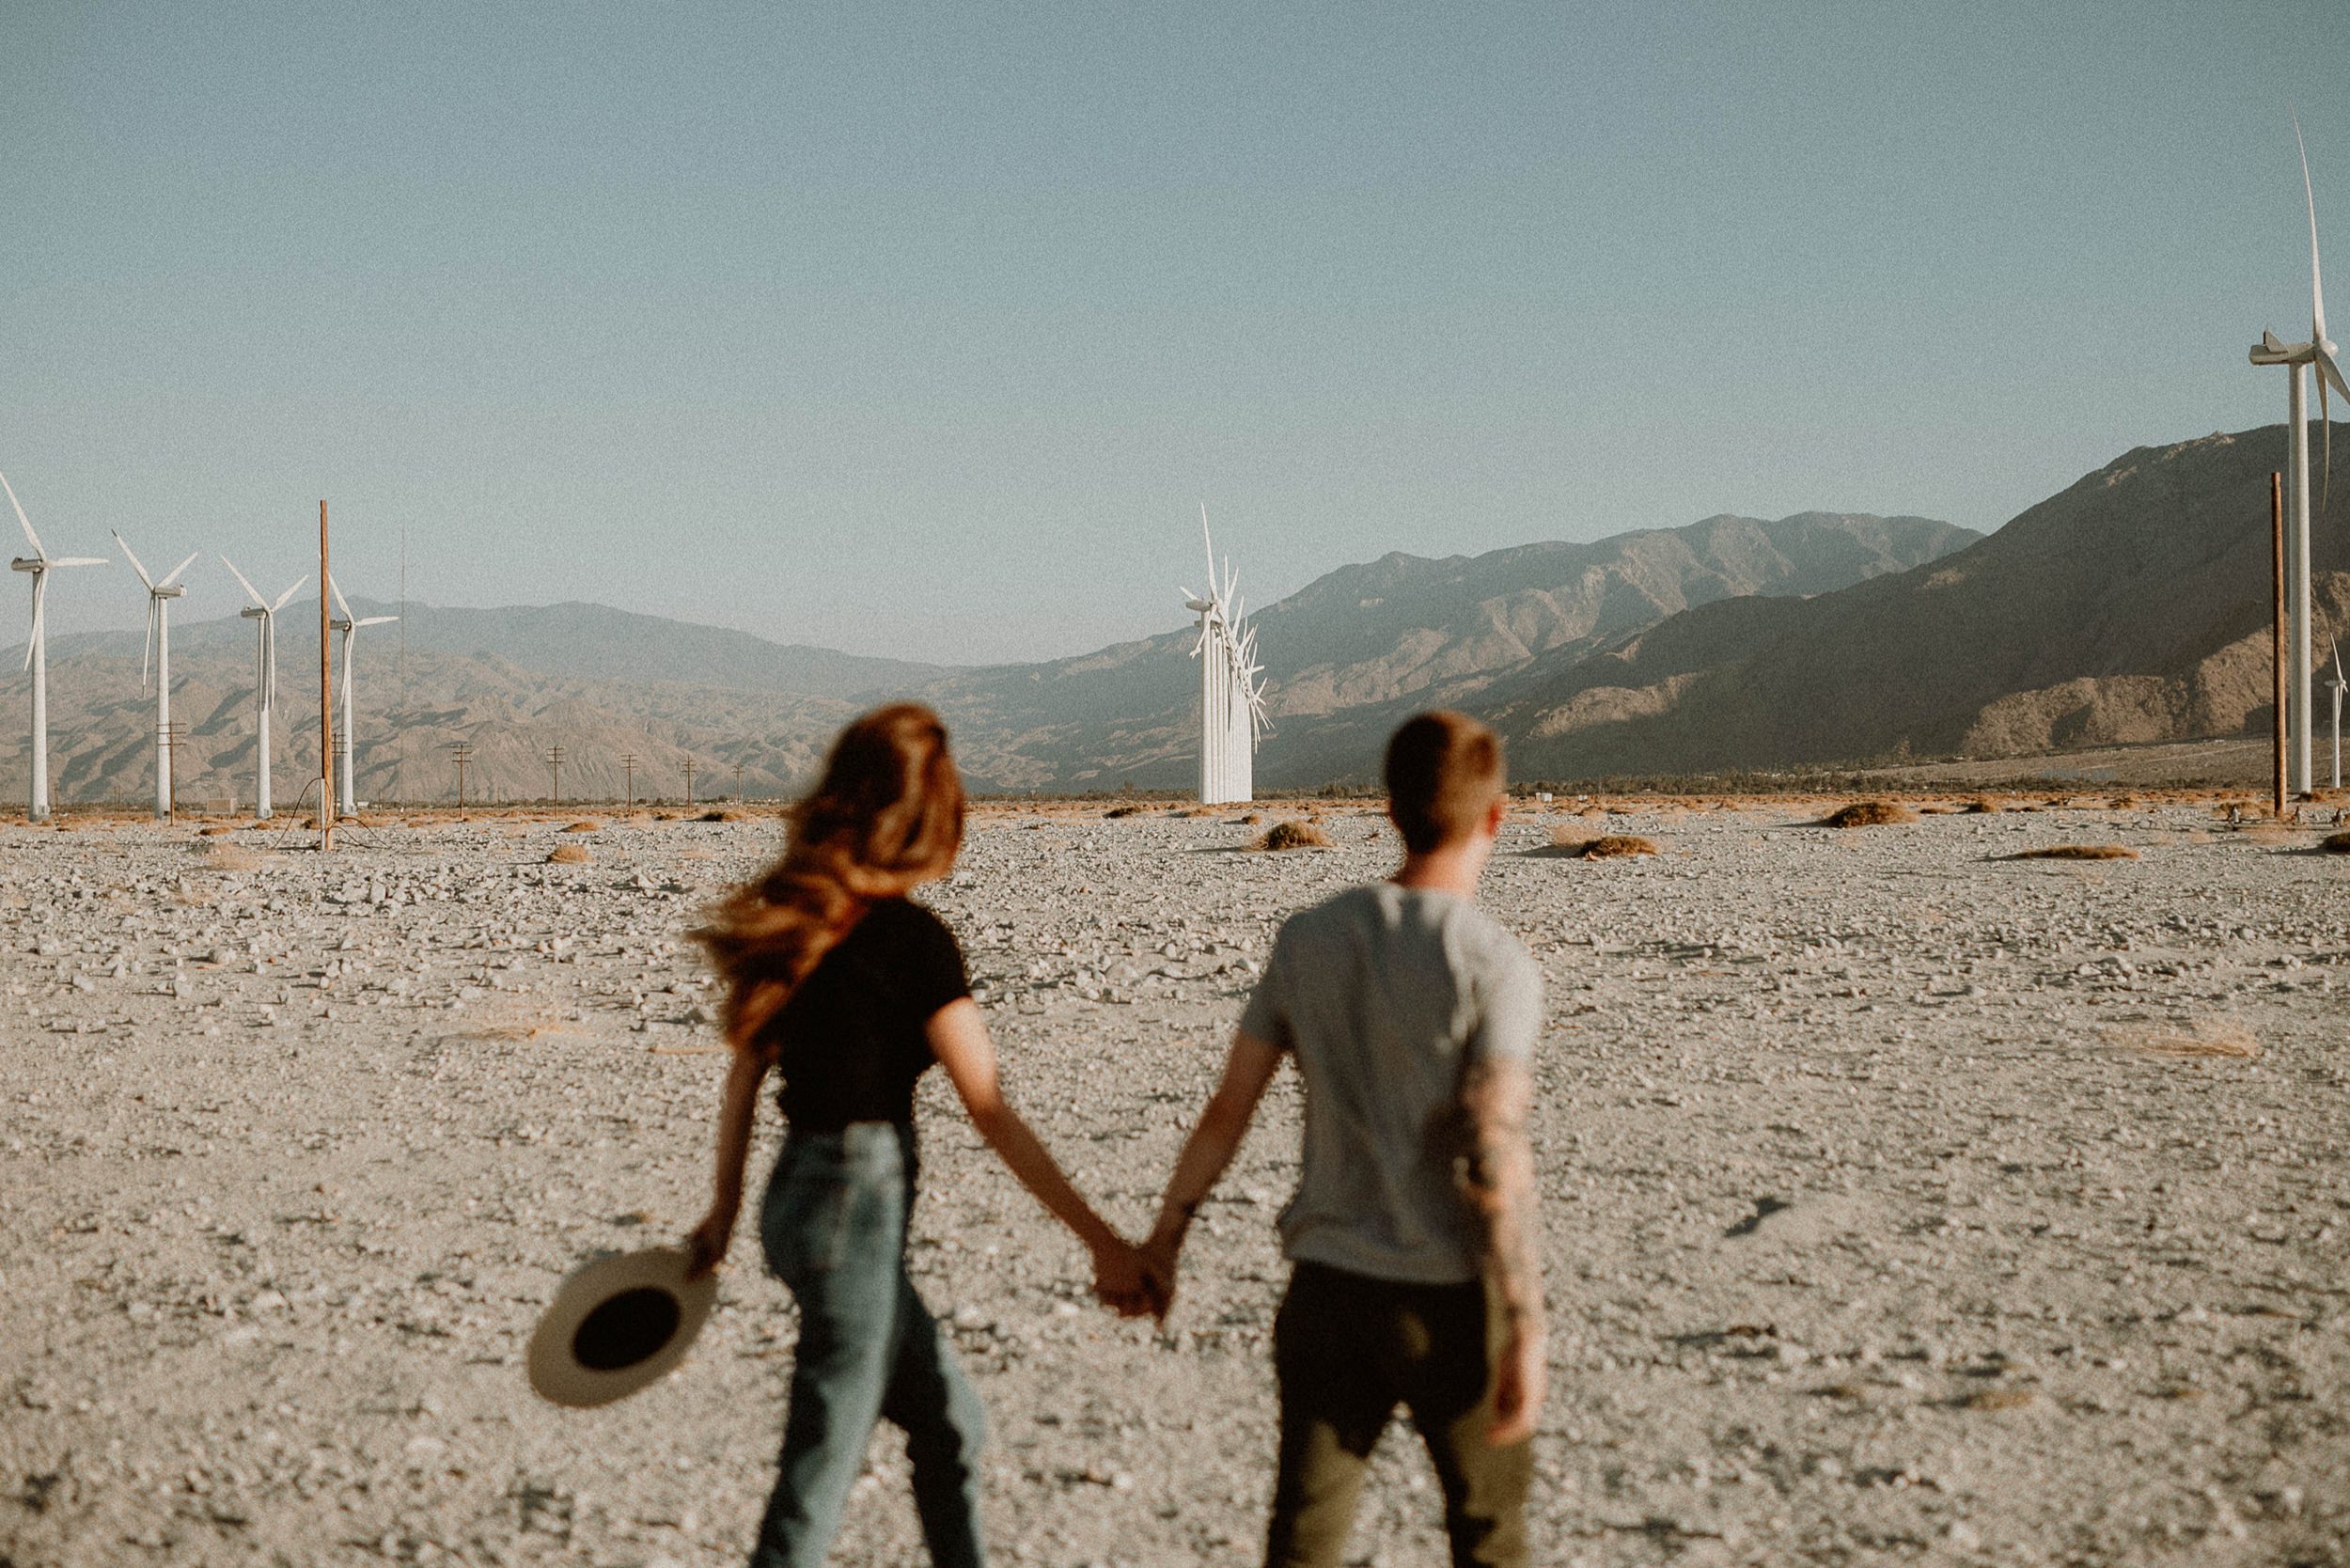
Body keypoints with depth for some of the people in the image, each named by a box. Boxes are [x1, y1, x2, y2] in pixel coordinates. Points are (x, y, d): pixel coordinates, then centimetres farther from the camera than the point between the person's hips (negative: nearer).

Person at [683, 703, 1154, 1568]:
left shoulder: (795, 916, 5)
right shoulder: (913, 940, -16)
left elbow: (744, 1072, 12)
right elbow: (992, 1115, -16)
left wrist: (724, 1208, 24)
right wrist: (1104, 1243, -11)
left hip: (799, 1195, 8)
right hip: (856, 1209, -8)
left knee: (950, 1423, 20)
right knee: (819, 1474, 1)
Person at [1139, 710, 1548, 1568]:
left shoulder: (1308, 940, 1)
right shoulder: (1495, 966, -13)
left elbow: (1227, 1110, 4)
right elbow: (1494, 1154, -20)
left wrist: (1162, 1241, 15)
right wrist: (1526, 1331, -17)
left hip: (1327, 1283, 3)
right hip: (1449, 1300, -3)